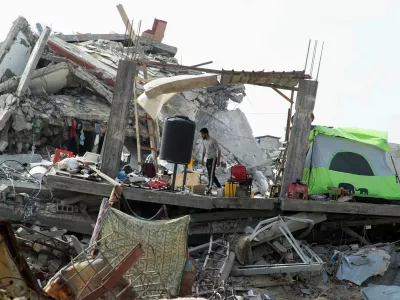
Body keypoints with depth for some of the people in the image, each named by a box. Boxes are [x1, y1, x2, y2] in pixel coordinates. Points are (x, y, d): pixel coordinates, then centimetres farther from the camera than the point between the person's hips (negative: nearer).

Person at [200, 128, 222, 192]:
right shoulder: (204, 141, 9)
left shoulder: (213, 140, -14)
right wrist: (202, 159, 18)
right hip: (208, 159, 8)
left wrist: (218, 160, -18)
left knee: (211, 174, -14)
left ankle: (209, 188, -18)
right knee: (211, 175, 10)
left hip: (213, 159, -8)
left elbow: (219, 150, -14)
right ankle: (219, 186, 20)